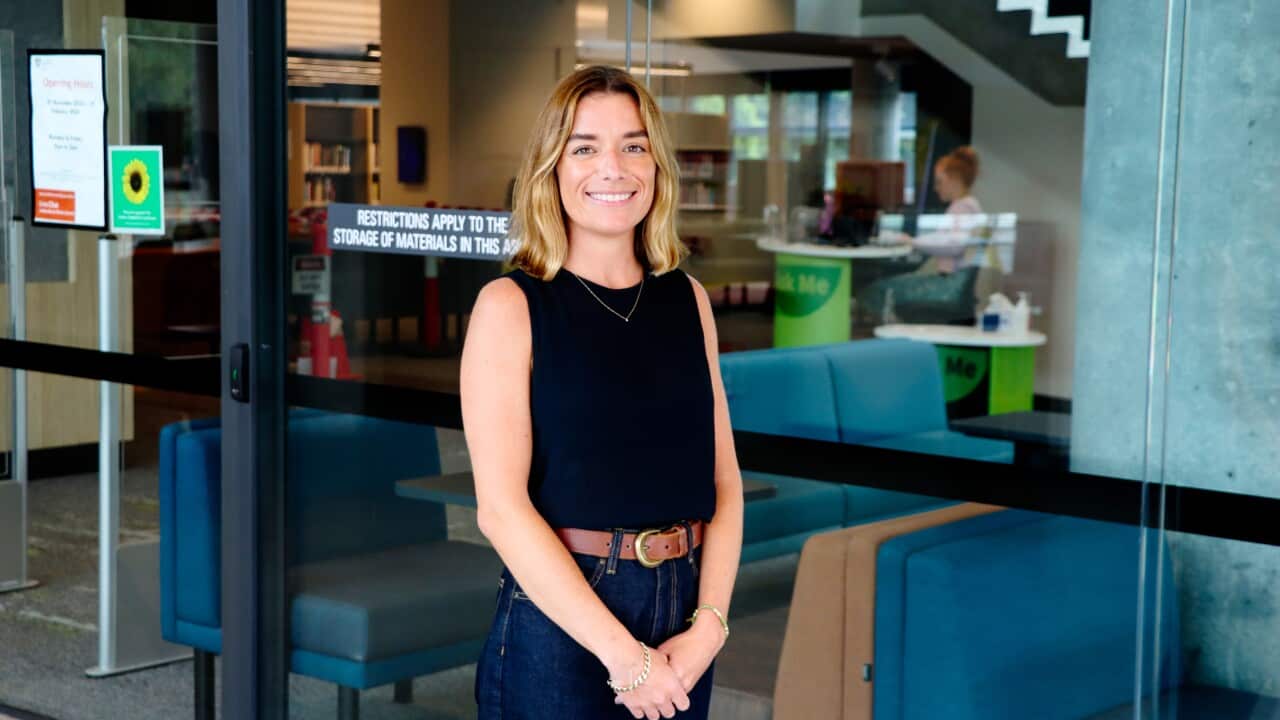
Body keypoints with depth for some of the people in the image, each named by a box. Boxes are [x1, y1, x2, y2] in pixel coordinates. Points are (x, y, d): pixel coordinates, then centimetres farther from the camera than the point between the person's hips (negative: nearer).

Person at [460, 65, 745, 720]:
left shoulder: (688, 301, 6)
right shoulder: (510, 306, -7)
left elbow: (723, 481, 5)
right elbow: (501, 505, -14)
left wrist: (710, 623, -9)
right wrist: (622, 652, -17)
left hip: (683, 608, 4)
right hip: (558, 616, -4)